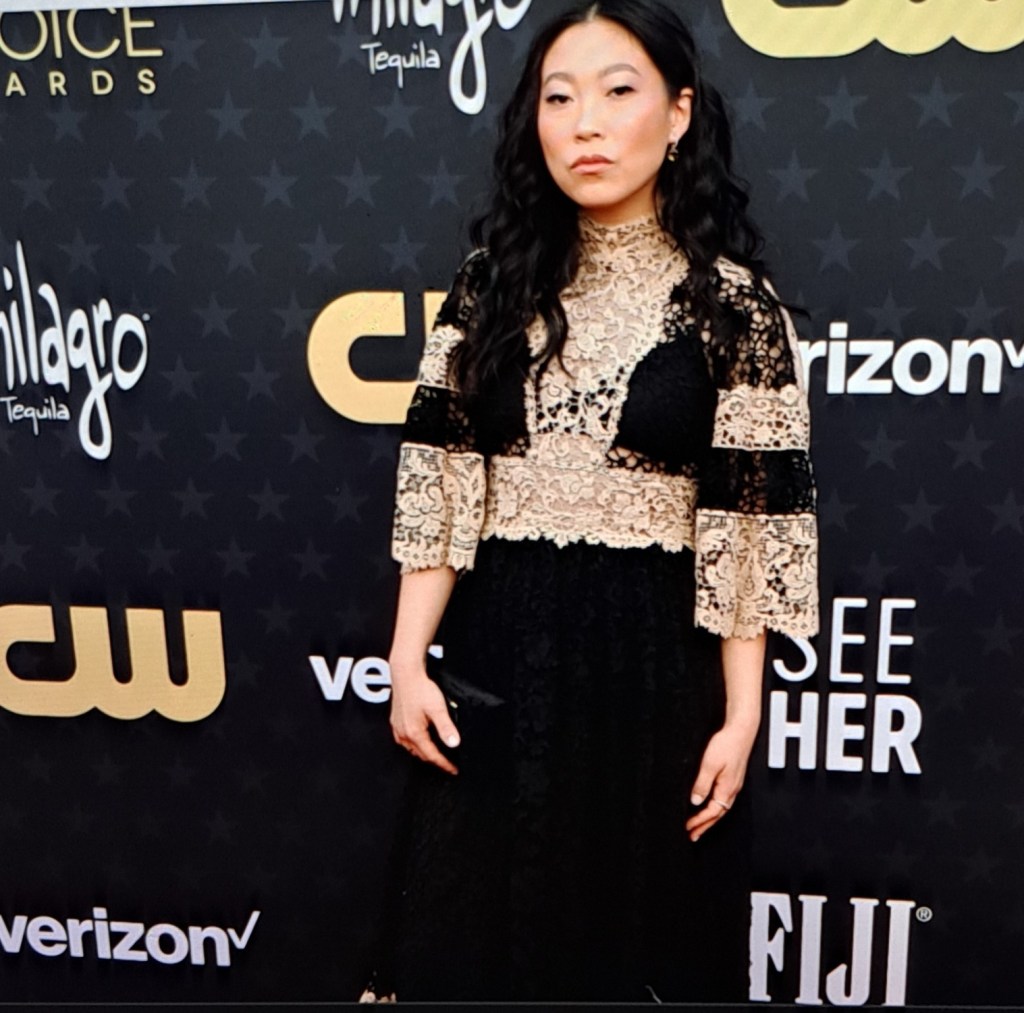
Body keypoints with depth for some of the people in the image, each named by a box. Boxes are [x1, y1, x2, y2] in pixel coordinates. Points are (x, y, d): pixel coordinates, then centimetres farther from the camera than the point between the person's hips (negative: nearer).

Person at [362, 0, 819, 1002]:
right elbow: (437, 485, 2)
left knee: (636, 932, 14)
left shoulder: (732, 305, -4)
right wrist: (407, 661, -2)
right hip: (496, 653, 3)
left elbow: (750, 524, -5)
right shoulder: (493, 282, 4)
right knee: (473, 938, 14)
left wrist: (740, 716, -6)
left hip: (651, 658, -2)